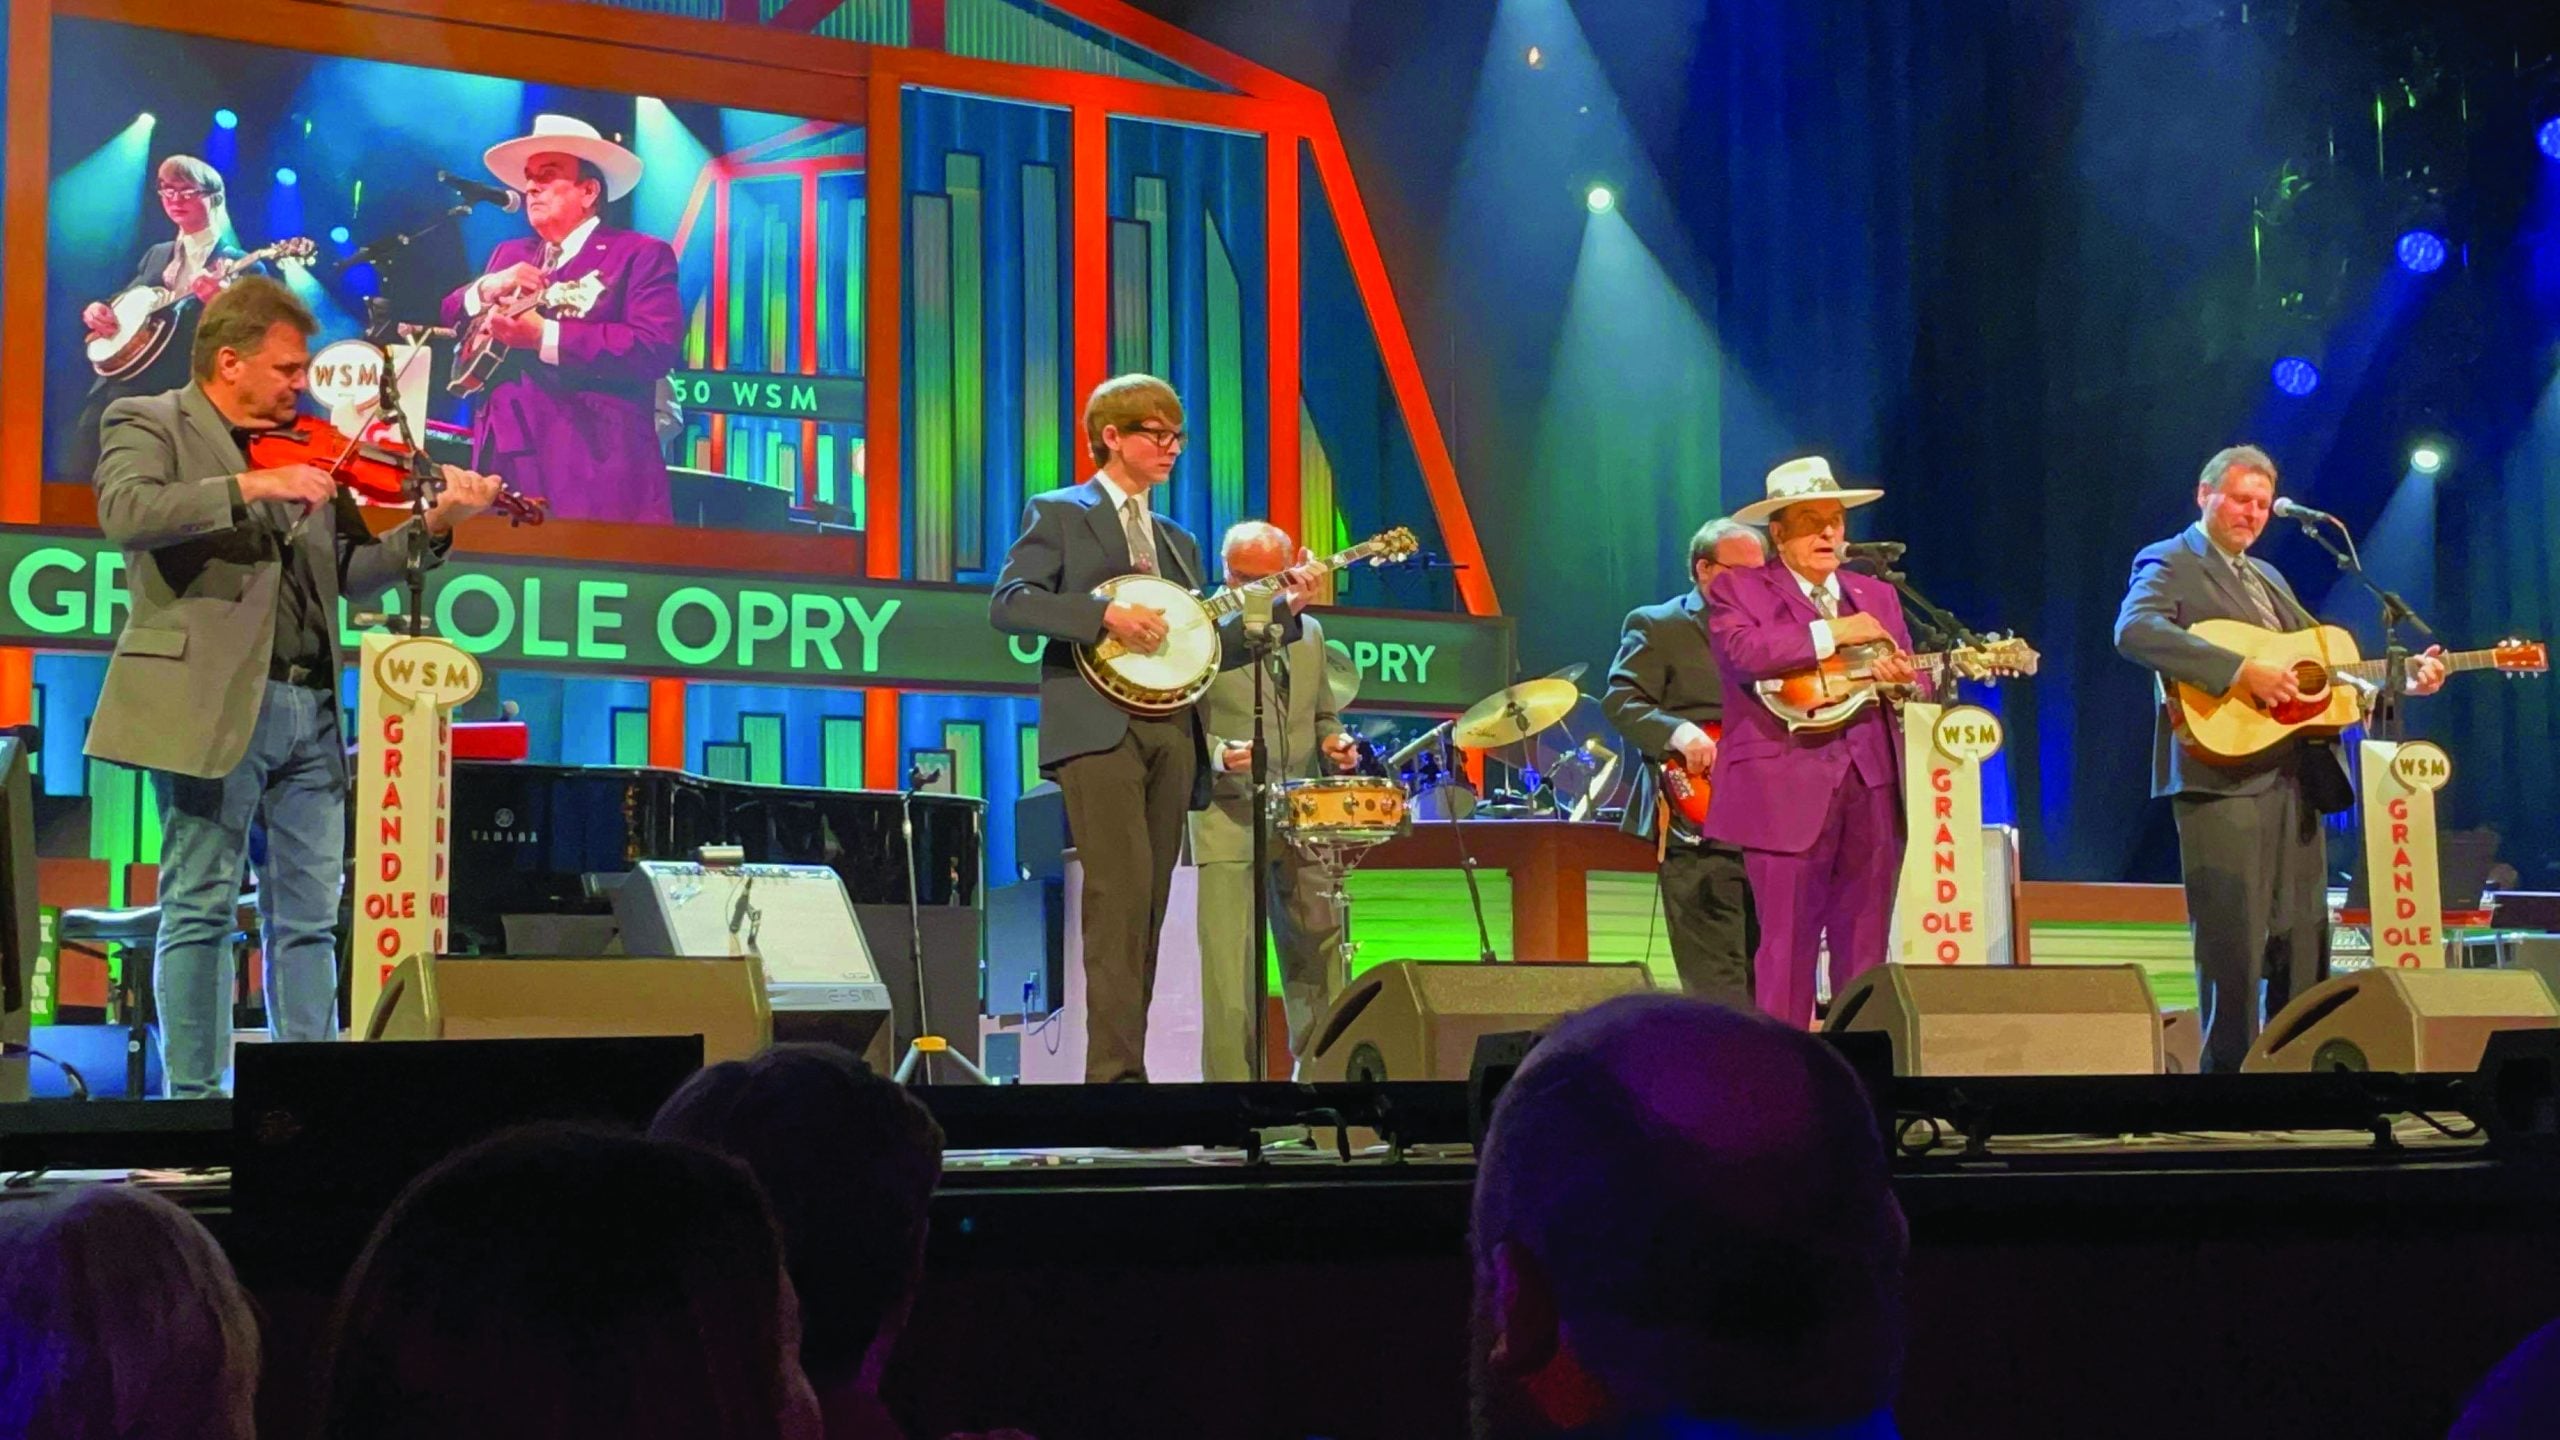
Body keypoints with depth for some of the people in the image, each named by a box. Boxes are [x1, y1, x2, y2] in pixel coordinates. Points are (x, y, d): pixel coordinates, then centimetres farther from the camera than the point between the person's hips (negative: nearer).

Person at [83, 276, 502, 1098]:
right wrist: (251, 486, -25)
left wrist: (434, 527, 2)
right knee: (201, 909, -2)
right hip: (211, 706, -6)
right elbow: (124, 512, -20)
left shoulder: (304, 452, 18)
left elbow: (351, 573, 17)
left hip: (310, 709, 6)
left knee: (310, 920, 8)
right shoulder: (149, 425, 1)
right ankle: (195, 1097, 3)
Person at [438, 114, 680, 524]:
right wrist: (485, 290, -2)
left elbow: (656, 349, -12)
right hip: (502, 457, 6)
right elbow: (446, 319, 19)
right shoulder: (508, 256, 24)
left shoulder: (641, 255, 3)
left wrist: (543, 336, -17)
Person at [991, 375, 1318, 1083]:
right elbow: (1008, 603, -8)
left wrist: (1284, 609, 8)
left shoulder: (1178, 540, 24)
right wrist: (1106, 616, -18)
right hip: (1097, 726, -7)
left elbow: (1204, 646, 20)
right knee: (1122, 893, -17)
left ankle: (1120, 1065, 7)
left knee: (1151, 905, 4)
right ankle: (1117, 1071, -18)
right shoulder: (1059, 514, 6)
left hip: (1172, 731, 7)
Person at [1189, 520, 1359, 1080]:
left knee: (1321, 959, 7)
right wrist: (1219, 755, -22)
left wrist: (1333, 742, 6)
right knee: (1229, 967, -7)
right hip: (1229, 817, -5)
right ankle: (1231, 1077, -1)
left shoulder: (1309, 632, 17)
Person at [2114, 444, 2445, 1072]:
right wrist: (2240, 671, -25)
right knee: (2234, 941, -9)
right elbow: (2134, 630, -21)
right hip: (2223, 777, -8)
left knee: (2304, 938, 7)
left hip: (2296, 777, 8)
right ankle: (2229, 1067, -4)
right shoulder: (2170, 565, 0)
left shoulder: (2269, 579, 25)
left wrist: (2404, 677, 8)